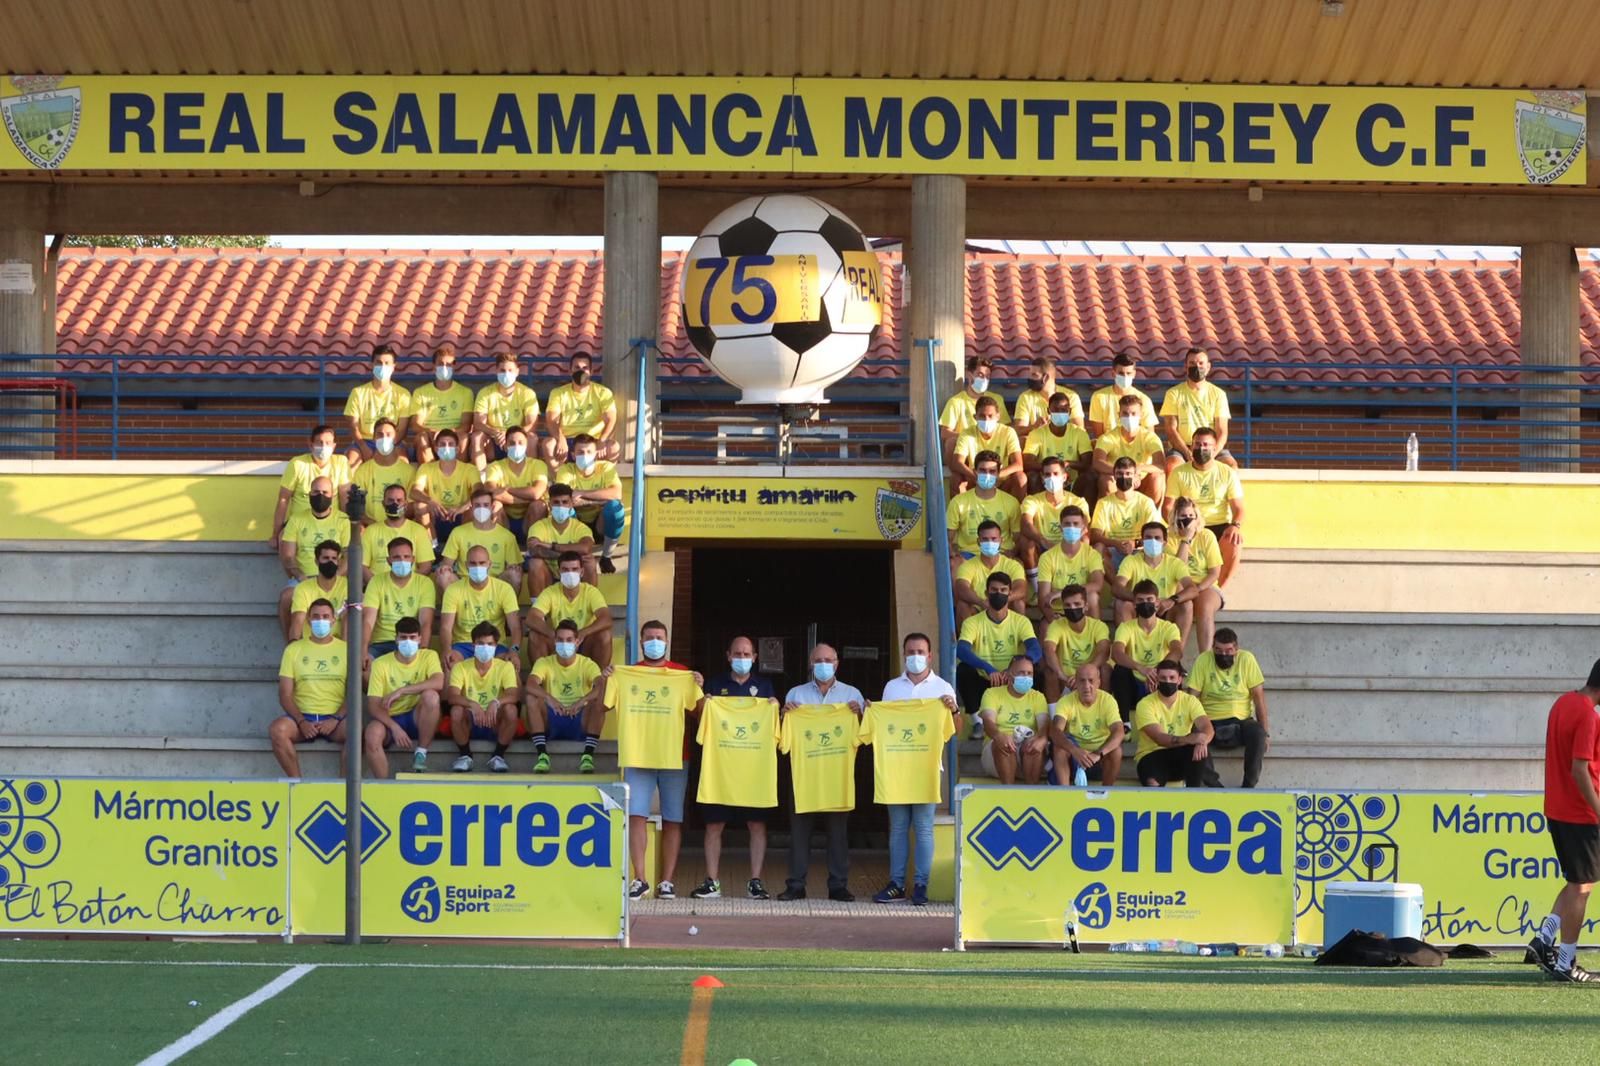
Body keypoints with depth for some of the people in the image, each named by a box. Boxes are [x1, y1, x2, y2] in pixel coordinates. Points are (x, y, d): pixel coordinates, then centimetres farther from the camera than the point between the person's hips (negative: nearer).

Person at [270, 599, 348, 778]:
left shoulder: (345, 649, 11)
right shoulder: (294, 649, 12)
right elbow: (285, 694, 5)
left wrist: (336, 720, -12)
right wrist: (301, 722, -11)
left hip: (335, 718, -1)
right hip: (303, 717, 1)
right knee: (277, 729, -31)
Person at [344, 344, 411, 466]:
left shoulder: (402, 394, 3)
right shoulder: (358, 392, 4)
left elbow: (402, 430, 0)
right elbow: (354, 427, 1)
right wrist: (364, 449, -17)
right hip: (364, 441, 1)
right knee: (349, 463, -31)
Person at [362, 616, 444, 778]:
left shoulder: (429, 656, -1)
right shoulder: (381, 663, -4)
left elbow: (438, 683, -23)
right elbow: (373, 705, -11)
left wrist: (401, 691, -28)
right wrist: (395, 727, -27)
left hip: (416, 719, 1)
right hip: (389, 719, -1)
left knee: (431, 695, -30)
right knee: (372, 733, -35)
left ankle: (420, 754, -18)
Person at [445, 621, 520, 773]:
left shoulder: (505, 667, -6)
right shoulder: (461, 667, -6)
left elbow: (514, 695, -21)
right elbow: (451, 696, -21)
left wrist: (496, 702, -43)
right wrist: (472, 705, -41)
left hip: (495, 722, 0)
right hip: (470, 721, 0)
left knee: (510, 709, -31)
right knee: (456, 710, -32)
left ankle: (498, 755, -11)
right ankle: (464, 755, -9)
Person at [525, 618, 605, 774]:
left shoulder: (587, 664, 3)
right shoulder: (544, 663, 4)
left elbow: (600, 686, -18)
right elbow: (531, 685, -17)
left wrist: (582, 701, -39)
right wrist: (548, 698, -39)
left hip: (580, 722, 0)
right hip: (550, 722, 0)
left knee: (599, 701, -27)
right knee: (531, 699, -26)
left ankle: (588, 756, -29)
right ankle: (542, 755, -29)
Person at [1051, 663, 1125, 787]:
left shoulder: (1107, 700, -13)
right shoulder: (1066, 701, -13)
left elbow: (1119, 732, -27)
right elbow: (1055, 731, -28)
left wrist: (1098, 754, -44)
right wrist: (1075, 750, -48)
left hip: (1101, 762, 0)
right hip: (1074, 760, 0)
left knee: (1116, 750, -30)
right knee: (1059, 746, -29)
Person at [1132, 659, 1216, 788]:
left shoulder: (1189, 700, 0)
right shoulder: (1145, 704, -11)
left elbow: (1207, 727, -15)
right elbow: (1159, 738, -24)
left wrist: (1202, 741, -40)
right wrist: (1187, 739, -41)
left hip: (1180, 755, 5)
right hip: (1152, 755, -5)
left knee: (1201, 748, -31)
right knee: (1152, 784, -41)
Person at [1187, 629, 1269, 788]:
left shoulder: (1246, 660, -1)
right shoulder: (1203, 660, -3)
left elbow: (1258, 695, -1)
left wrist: (1265, 732, -5)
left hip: (1241, 721, 0)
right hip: (1211, 723, 0)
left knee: (1258, 734, -32)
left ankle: (1248, 786, -19)